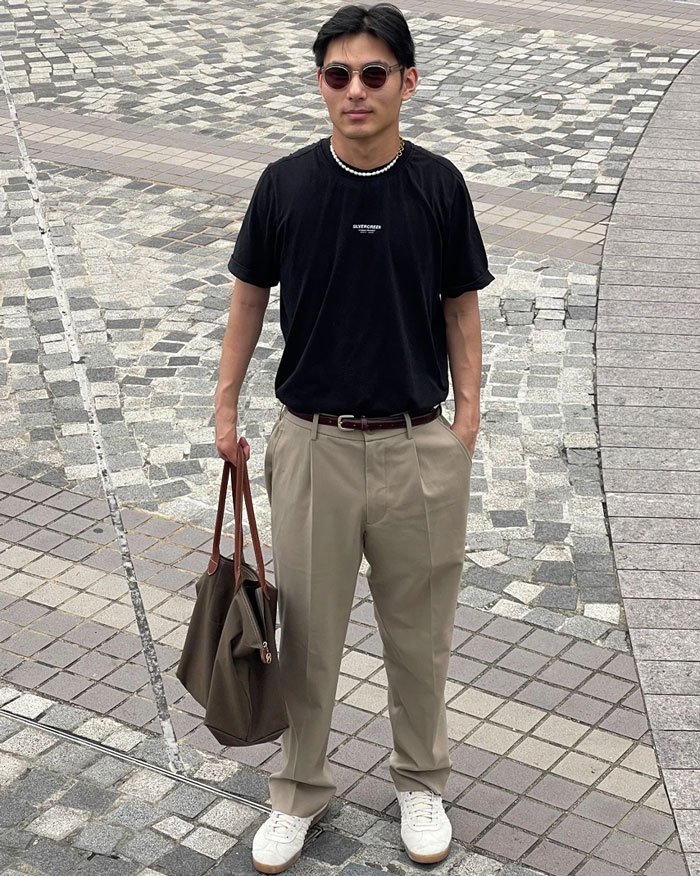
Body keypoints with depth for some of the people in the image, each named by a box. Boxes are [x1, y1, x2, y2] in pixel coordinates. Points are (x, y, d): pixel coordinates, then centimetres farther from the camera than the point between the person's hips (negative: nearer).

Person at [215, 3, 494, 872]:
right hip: (314, 442, 0)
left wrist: (467, 413, -4)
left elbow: (461, 306, 3)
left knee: (418, 632, 14)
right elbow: (250, 295, 6)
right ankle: (300, 789, 31)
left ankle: (420, 781, 35)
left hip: (417, 446, 0)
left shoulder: (438, 186, -5)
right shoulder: (285, 184, -5)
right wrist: (226, 405, 4)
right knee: (307, 632, 11)